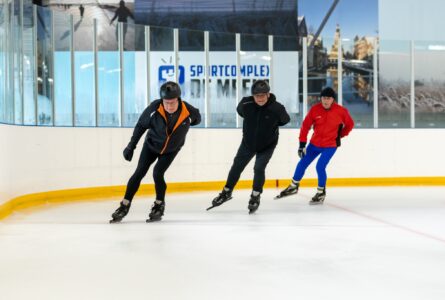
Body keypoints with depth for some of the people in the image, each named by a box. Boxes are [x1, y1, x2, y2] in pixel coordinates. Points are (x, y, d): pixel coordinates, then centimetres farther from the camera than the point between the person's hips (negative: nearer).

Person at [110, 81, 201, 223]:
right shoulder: (154, 108, -31)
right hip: (152, 145, 1)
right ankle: (125, 206, 6)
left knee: (158, 173, -13)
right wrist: (131, 146, -11)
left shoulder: (188, 112, -29)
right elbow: (141, 125, -14)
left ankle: (159, 205, 9)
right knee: (139, 173, -4)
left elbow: (197, 119, -2)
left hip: (171, 150, -1)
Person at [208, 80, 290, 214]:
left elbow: (285, 120, -5)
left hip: (267, 145, -3)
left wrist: (271, 125, -5)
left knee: (259, 168, -13)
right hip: (248, 143, 3)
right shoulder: (245, 104, -25)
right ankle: (226, 192, 31)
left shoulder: (277, 108, -28)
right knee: (236, 167, 11)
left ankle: (255, 197, 9)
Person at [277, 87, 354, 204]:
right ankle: (293, 187, 32)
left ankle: (321, 193, 6)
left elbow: (350, 124, 3)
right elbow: (305, 125, -7)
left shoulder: (341, 111, -15)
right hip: (315, 143, 3)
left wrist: (340, 135, 1)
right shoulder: (315, 109, -12)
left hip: (330, 145, -3)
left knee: (320, 167, -15)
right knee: (302, 164, 9)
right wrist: (302, 144, -10)